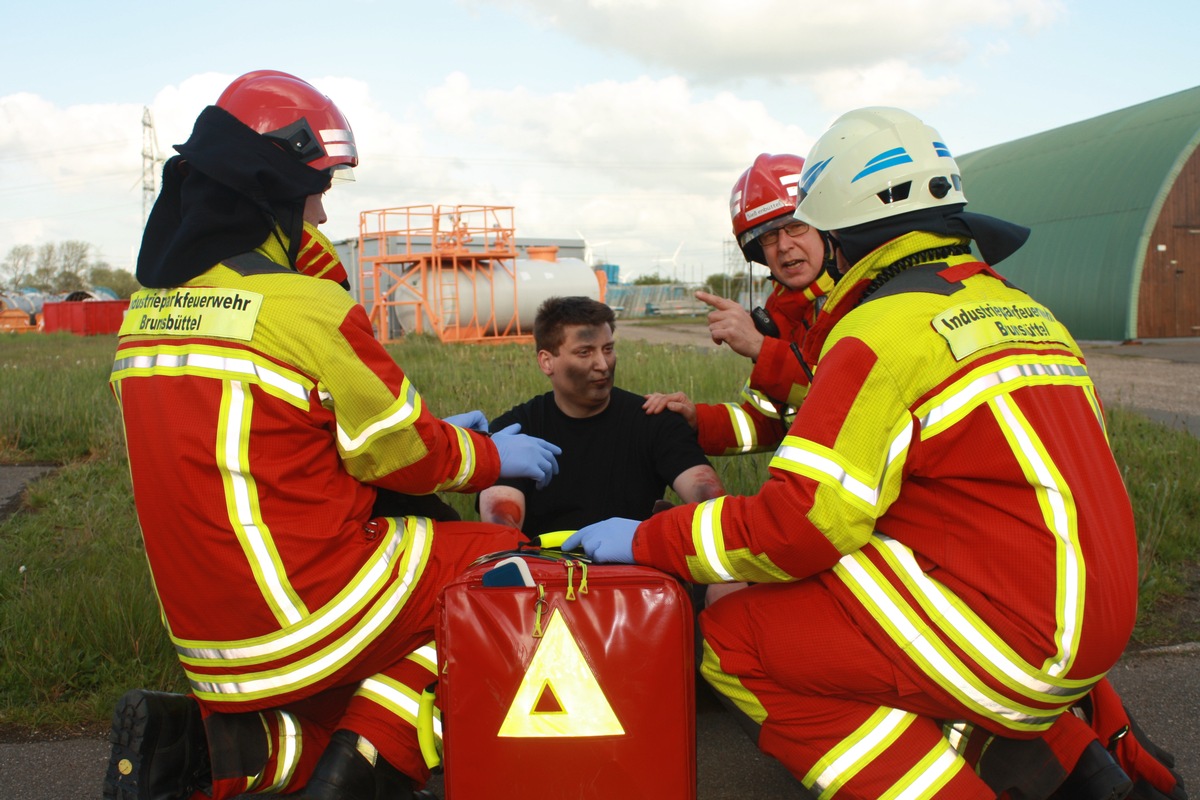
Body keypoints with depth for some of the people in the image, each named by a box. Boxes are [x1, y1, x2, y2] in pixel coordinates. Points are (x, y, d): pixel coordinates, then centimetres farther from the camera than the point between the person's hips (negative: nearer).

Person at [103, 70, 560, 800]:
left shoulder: (147, 311, 7)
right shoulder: (308, 309, -18)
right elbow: (404, 453, -9)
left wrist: (435, 434, 17)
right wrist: (496, 457, 11)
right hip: (310, 614, -8)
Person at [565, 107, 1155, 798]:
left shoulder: (887, 327, -11)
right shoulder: (1027, 311, 15)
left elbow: (805, 521, -19)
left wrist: (648, 540, -7)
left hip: (1012, 632, -9)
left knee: (736, 640, -7)